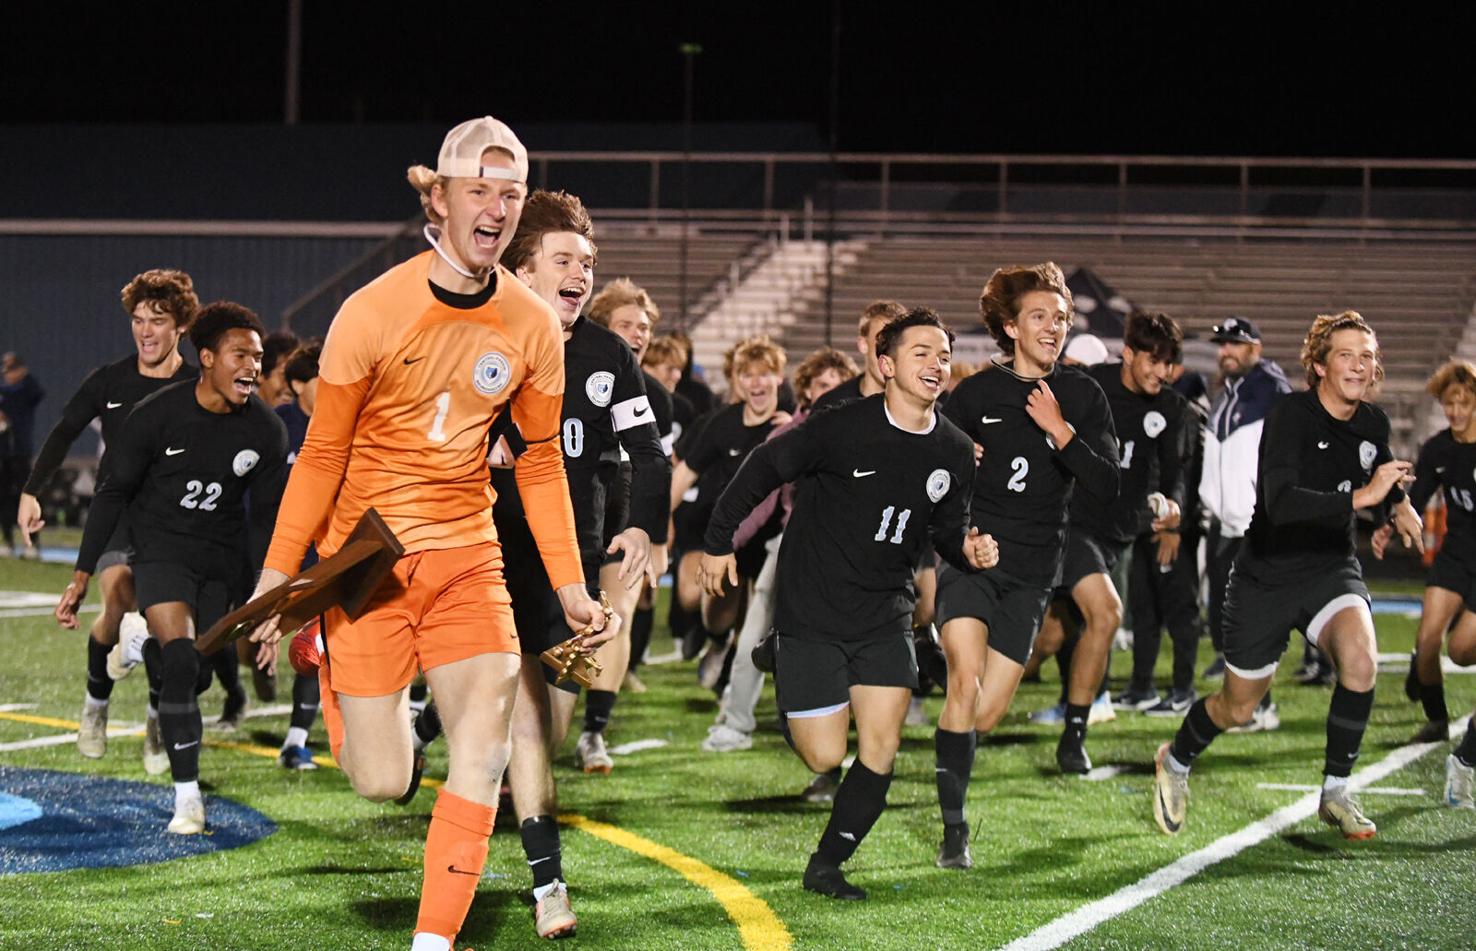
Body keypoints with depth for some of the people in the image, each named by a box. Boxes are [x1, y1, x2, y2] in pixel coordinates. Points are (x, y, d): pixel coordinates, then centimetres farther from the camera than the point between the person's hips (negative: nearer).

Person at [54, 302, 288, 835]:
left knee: (198, 677, -3)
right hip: (161, 548, -3)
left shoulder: (266, 432, -6)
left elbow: (266, 522, 4)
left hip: (223, 560, 3)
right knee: (182, 659, -22)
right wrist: (81, 577, -6)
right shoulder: (158, 415, -14)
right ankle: (187, 797, -16)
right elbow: (114, 492, -4)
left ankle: (149, 649, 36)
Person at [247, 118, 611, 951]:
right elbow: (323, 454, -5)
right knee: (383, 784, -1)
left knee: (485, 753, -12)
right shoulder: (373, 313, -13)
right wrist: (278, 575, -5)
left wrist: (571, 585, 5)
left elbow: (542, 464, 9)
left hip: (467, 555, 3)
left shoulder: (533, 326, -2)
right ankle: (334, 673, 33)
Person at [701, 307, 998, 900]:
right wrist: (719, 540, -2)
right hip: (811, 614, -4)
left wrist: (969, 550, -8)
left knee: (880, 749, -7)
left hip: (886, 616, 4)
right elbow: (765, 467, -5)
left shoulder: (955, 454, 1)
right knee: (825, 757, -5)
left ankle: (826, 865, 10)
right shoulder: (843, 428, -16)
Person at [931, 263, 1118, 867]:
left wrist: (1059, 431, -14)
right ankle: (953, 828, -14)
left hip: (1031, 572, 2)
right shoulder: (975, 394, 1)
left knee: (985, 716, -2)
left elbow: (1106, 488, -5)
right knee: (965, 680, -23)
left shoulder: (1082, 396, 5)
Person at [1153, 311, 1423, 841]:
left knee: (1361, 659, -27)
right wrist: (1360, 497, -42)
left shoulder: (1373, 425, -2)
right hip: (1266, 576, -4)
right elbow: (1280, 503, -35)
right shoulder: (1291, 416, -20)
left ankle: (1335, 792, -9)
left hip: (1331, 568, 4)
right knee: (1238, 707, 10)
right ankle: (1176, 761, 43)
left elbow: (1386, 483, 22)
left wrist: (1399, 506, -1)